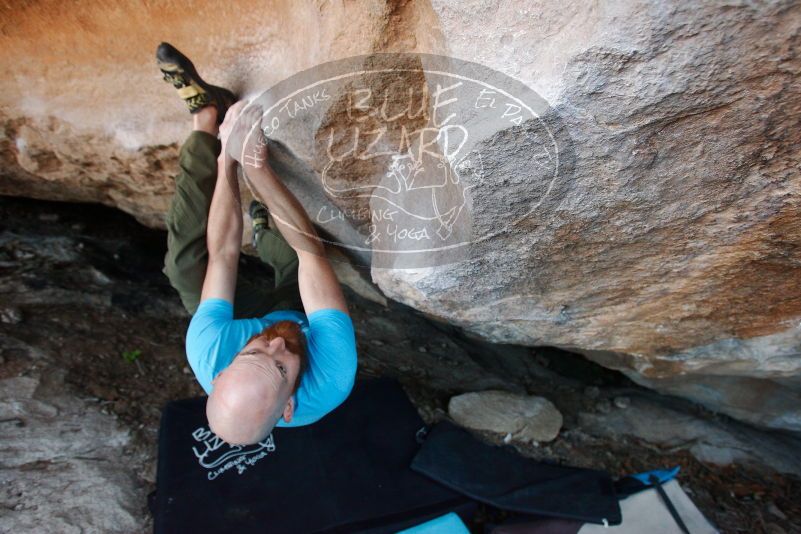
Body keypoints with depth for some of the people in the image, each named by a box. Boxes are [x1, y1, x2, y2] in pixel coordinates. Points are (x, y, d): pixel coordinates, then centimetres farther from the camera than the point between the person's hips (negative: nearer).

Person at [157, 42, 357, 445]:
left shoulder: (209, 355, -44)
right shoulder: (334, 378, -47)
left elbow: (223, 254, -33)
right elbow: (310, 249, -43)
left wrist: (227, 162, -28)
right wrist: (257, 166, -44)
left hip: (247, 319, 0)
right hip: (296, 312, 1)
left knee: (185, 261, -23)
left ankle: (205, 113, -9)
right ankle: (265, 232, 17)